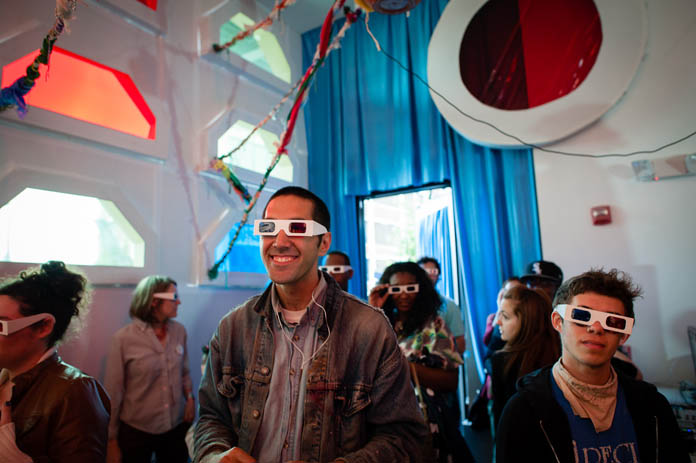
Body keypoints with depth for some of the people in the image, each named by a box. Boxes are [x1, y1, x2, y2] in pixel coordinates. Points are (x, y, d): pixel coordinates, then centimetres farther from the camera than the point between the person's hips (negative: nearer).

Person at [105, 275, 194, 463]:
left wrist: (190, 398, -4)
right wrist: (112, 440, -4)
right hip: (136, 431, -3)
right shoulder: (124, 338, -13)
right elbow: (113, 393, -8)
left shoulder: (179, 331, -1)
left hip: (177, 427, 4)